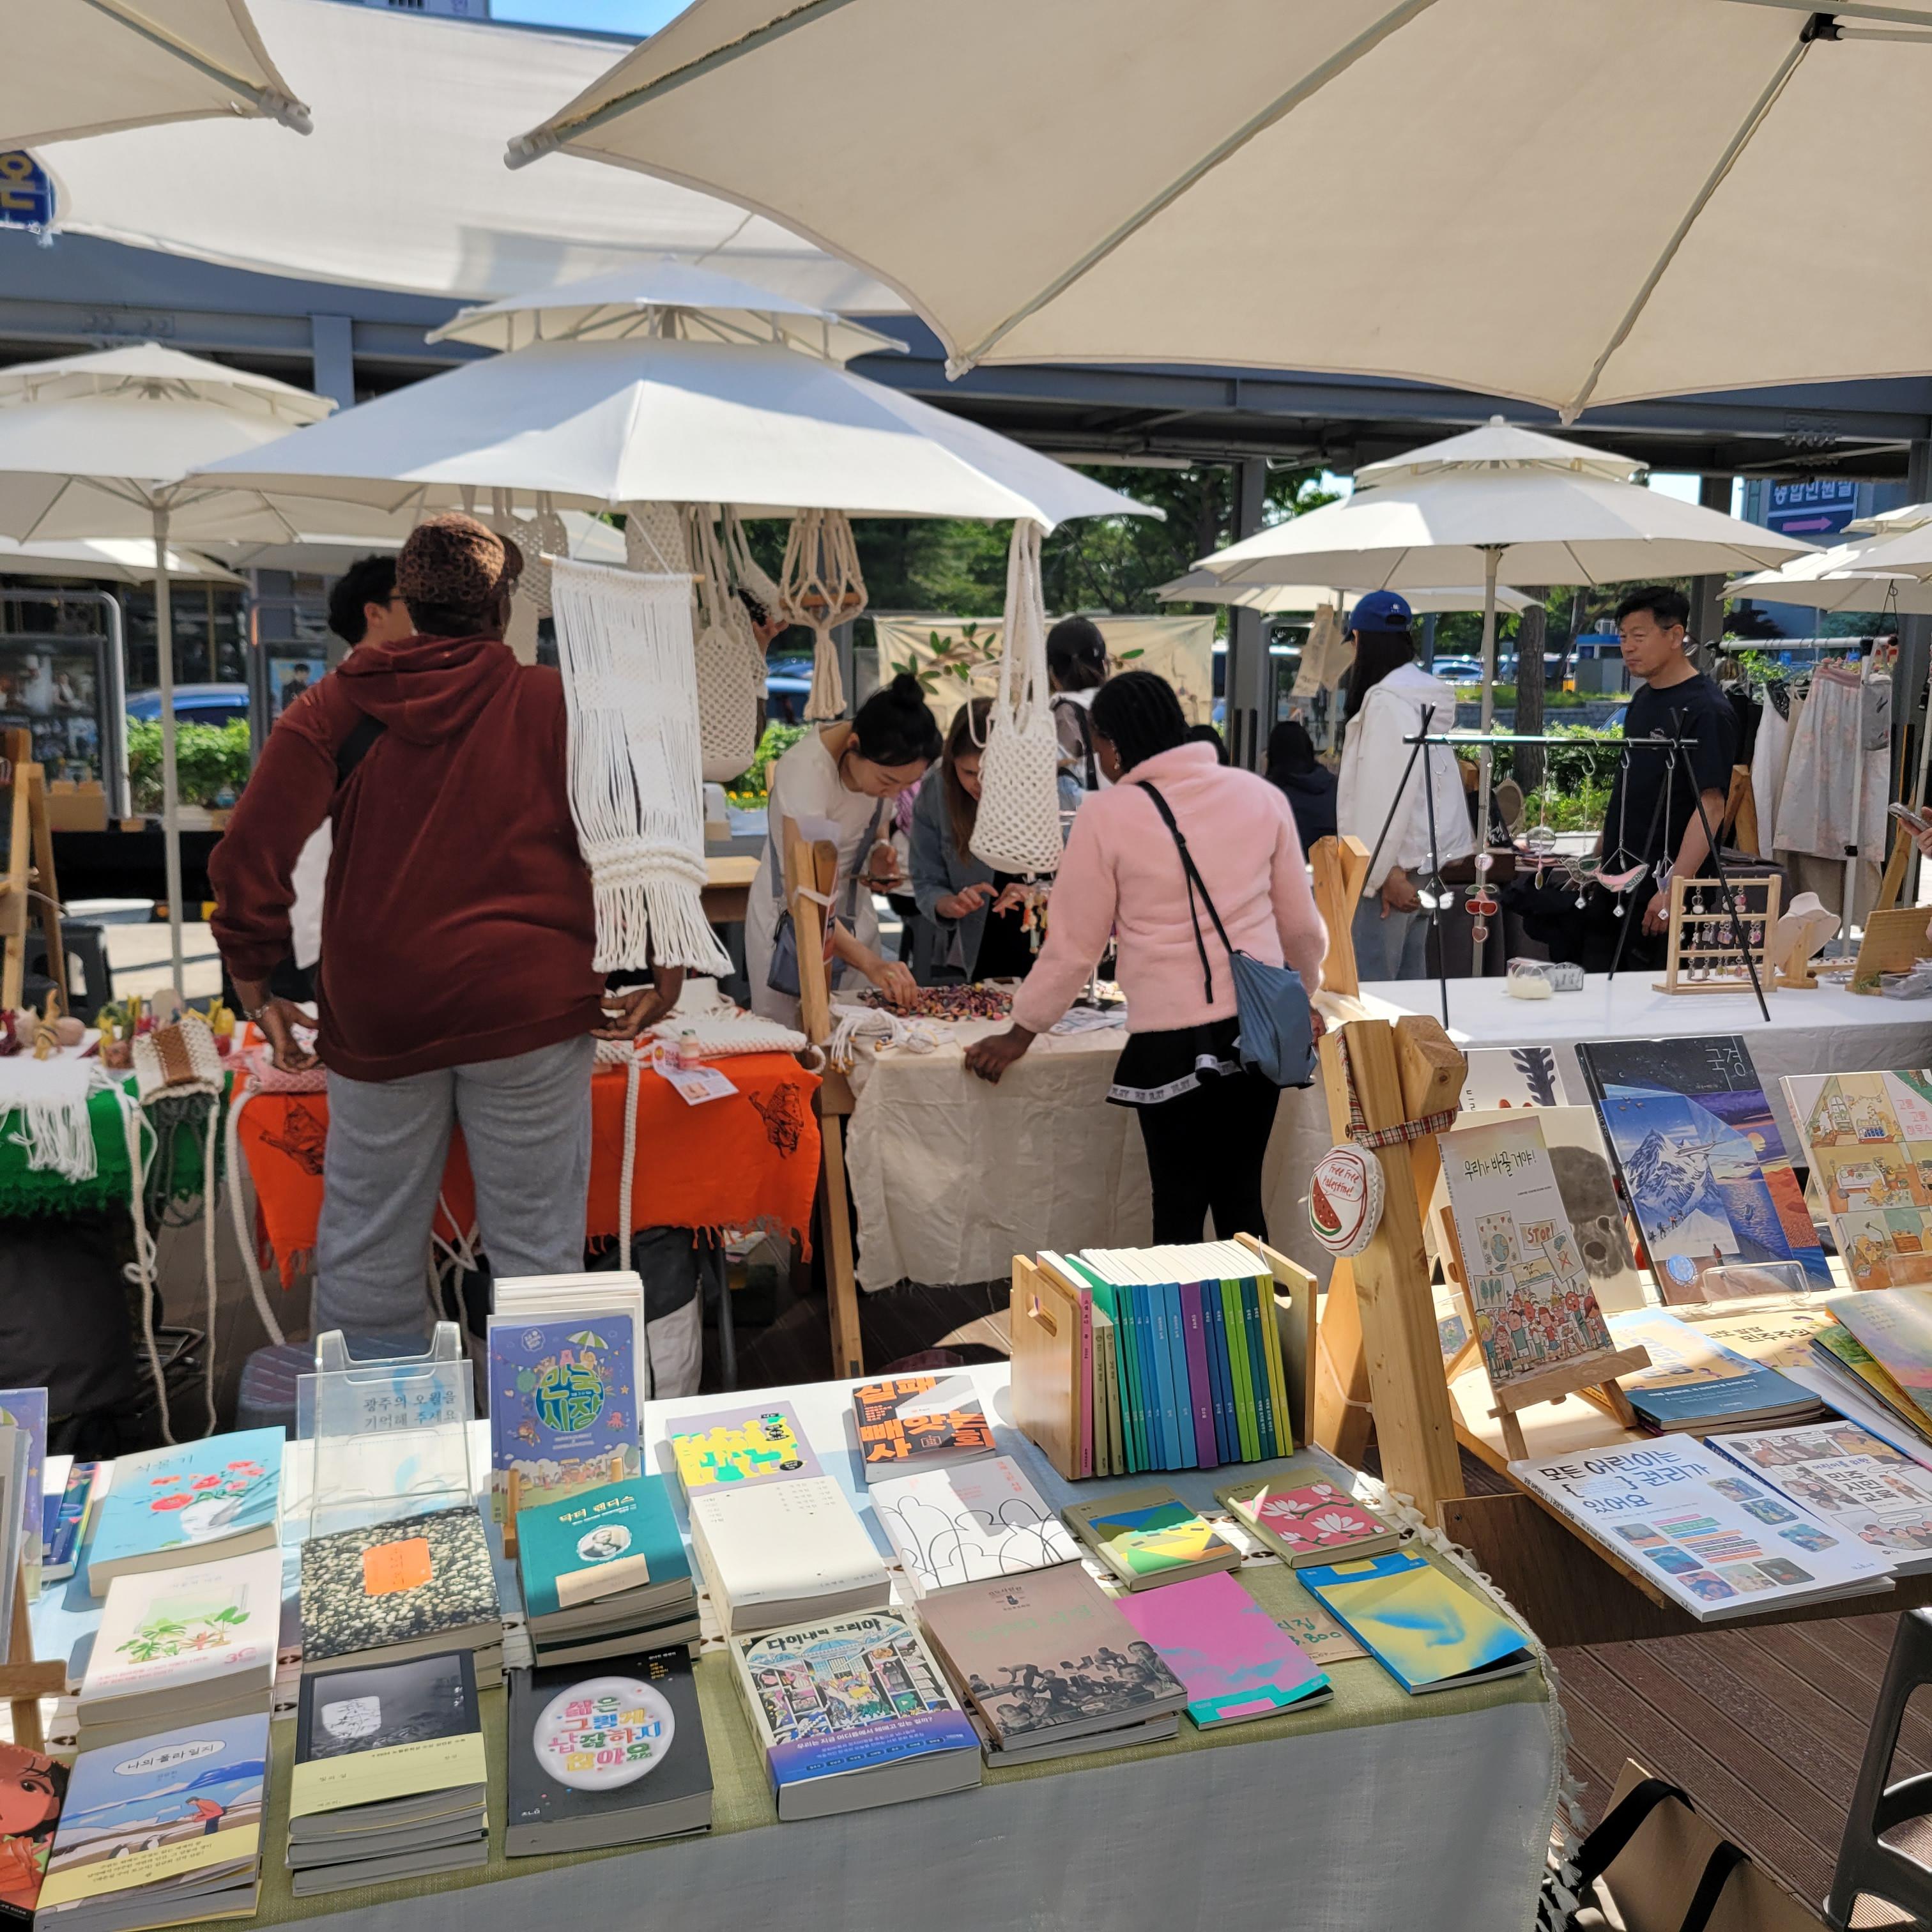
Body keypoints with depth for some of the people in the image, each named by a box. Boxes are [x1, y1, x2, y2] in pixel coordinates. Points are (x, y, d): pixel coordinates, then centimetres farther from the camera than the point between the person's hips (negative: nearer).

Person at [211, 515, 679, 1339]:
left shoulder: (334, 706, 3)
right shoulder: (555, 704, -2)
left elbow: (249, 854, -4)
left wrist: (257, 990, 4)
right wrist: (668, 975, 3)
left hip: (376, 1016, 2)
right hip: (527, 1008, -2)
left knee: (365, 1249, 15)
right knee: (536, 1247, 7)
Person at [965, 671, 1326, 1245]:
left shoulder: (1106, 816, -6)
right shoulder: (1259, 796, 4)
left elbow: (1074, 943, -2)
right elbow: (1302, 923, 11)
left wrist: (1020, 1034, 11)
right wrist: (1302, 996, 30)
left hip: (1173, 1040, -4)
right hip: (1257, 1026, 4)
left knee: (1179, 1209, 7)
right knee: (1242, 1199, 15)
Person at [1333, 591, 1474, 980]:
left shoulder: (1388, 699, -13)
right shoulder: (1426, 693, 17)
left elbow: (1388, 788, -19)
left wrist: (1385, 870, -20)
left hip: (1392, 863, -10)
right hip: (1426, 857, 10)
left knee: (1370, 984, -9)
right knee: (1409, 980, 13)